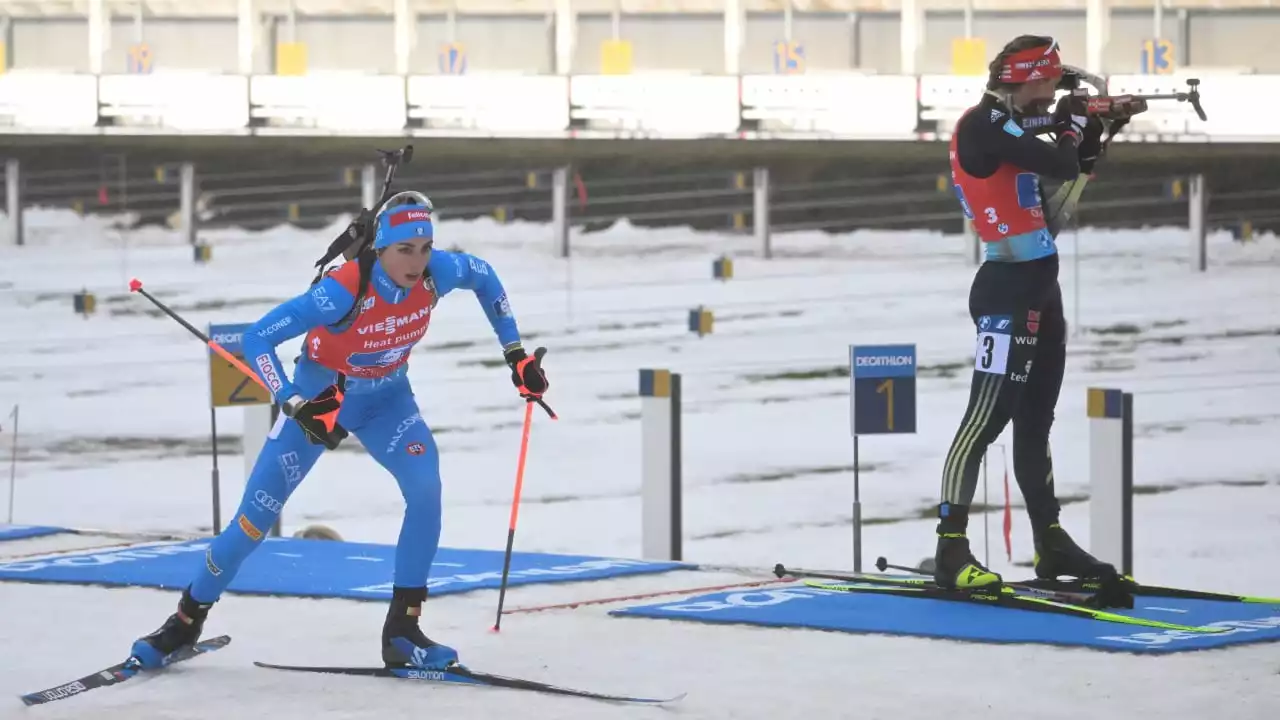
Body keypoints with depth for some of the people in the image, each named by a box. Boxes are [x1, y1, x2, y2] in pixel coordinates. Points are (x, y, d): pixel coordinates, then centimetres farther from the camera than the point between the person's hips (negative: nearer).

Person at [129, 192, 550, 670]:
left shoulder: (436, 273, -24)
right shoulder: (345, 290, -37)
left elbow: (482, 276, 2)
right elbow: (257, 339, -33)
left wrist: (515, 353, 2)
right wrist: (295, 406, -43)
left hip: (386, 398, 3)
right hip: (320, 397, -3)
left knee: (426, 487, -23)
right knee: (259, 512, -1)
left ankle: (402, 630, -14)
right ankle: (187, 620, 21)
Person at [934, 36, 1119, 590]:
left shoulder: (1012, 128, 14)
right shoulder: (984, 124, -15)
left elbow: (1072, 174, 20)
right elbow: (1060, 166, -22)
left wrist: (1097, 133, 7)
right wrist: (1073, 124, -3)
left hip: (1039, 289, 10)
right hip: (1009, 290, -10)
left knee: (1034, 419, 14)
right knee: (988, 417, -13)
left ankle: (1050, 543, 21)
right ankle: (951, 551, -16)